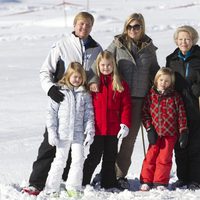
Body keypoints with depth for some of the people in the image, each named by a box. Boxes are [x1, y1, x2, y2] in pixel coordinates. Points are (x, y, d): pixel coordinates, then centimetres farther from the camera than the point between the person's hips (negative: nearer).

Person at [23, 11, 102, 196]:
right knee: (51, 141, -7)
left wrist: (95, 83, -1)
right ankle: (36, 183, -5)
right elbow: (45, 72, -4)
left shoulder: (96, 49, 7)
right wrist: (51, 88, -20)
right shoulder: (62, 45, -3)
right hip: (61, 99, -3)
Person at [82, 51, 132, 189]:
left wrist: (125, 124, -7)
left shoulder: (120, 84, 3)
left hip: (113, 129, 2)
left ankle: (109, 185, 20)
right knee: (94, 157, 1)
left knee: (110, 158, 11)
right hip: (97, 128, -2)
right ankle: (82, 183, 9)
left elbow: (126, 105, 1)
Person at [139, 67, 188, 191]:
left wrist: (183, 132, -4)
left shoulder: (175, 97, 1)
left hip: (170, 134, 0)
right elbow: (145, 113, 2)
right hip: (155, 133, 0)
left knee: (165, 158, 3)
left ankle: (161, 182, 10)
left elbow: (182, 116, 1)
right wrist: (149, 129, -7)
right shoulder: (151, 95, 1)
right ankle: (146, 181, 8)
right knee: (151, 157, 2)